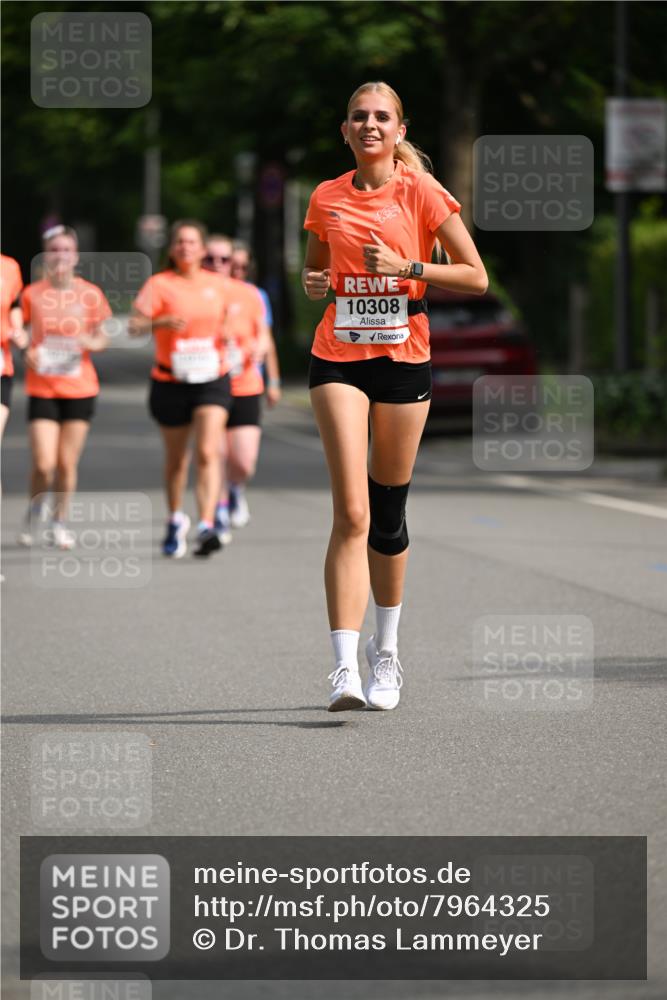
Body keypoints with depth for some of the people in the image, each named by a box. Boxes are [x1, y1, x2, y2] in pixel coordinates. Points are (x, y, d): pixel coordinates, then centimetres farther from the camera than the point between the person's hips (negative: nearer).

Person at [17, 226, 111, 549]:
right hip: (42, 387, -1)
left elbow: (102, 338, 8)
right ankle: (34, 511, 21)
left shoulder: (90, 294, 0)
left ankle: (59, 523, 22)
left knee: (67, 463, 4)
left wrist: (90, 342, -14)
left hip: (80, 389, 1)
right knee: (43, 464, -9)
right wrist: (26, 352, -12)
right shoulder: (32, 294, -2)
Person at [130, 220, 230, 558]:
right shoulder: (159, 284, -5)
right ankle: (175, 520, 35)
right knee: (176, 457, 12)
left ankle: (206, 527, -23)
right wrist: (160, 323, -35)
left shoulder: (216, 285, 6)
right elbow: (134, 326, -16)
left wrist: (228, 340, 4)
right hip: (171, 383, -1)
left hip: (212, 380, 1)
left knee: (207, 453, -16)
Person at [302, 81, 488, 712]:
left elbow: (476, 277, -1)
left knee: (388, 514, 8)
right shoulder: (327, 198, 7)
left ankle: (386, 654, 29)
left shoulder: (422, 193, 0)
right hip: (338, 357, 0)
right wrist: (313, 283, 0)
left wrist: (406, 267, -13)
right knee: (350, 512, -13)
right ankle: (345, 668, -20)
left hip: (404, 358, 0)